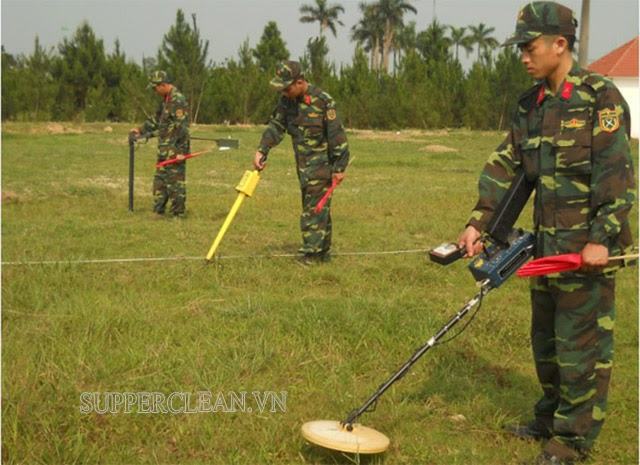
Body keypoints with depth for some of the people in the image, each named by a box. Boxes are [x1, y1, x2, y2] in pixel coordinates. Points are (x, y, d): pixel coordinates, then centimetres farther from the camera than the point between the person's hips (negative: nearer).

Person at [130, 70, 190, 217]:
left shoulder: (178, 100, -17)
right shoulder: (166, 100, 14)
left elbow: (182, 127, -21)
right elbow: (157, 119, 29)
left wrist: (181, 151, -23)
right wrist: (141, 129, 28)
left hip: (174, 151, -10)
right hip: (164, 150, 10)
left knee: (175, 182, -4)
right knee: (159, 180, 16)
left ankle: (178, 214, 3)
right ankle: (158, 211, 25)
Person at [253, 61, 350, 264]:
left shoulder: (323, 101, -17)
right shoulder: (286, 101, 3)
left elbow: (337, 136, -15)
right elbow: (276, 126, 4)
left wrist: (339, 167, -14)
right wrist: (262, 150, -10)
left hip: (321, 165, -7)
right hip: (303, 165, 7)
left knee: (314, 210, -9)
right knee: (319, 209, 15)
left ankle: (310, 257, -7)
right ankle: (323, 253, 24)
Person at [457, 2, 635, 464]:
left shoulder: (600, 97, -11)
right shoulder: (531, 105, 10)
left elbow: (617, 174, -16)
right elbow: (504, 166, 8)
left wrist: (601, 239, -20)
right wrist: (478, 223, -1)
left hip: (589, 248, -7)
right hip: (547, 245, 8)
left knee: (582, 343, 2)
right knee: (545, 339, 18)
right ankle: (551, 417, 35)